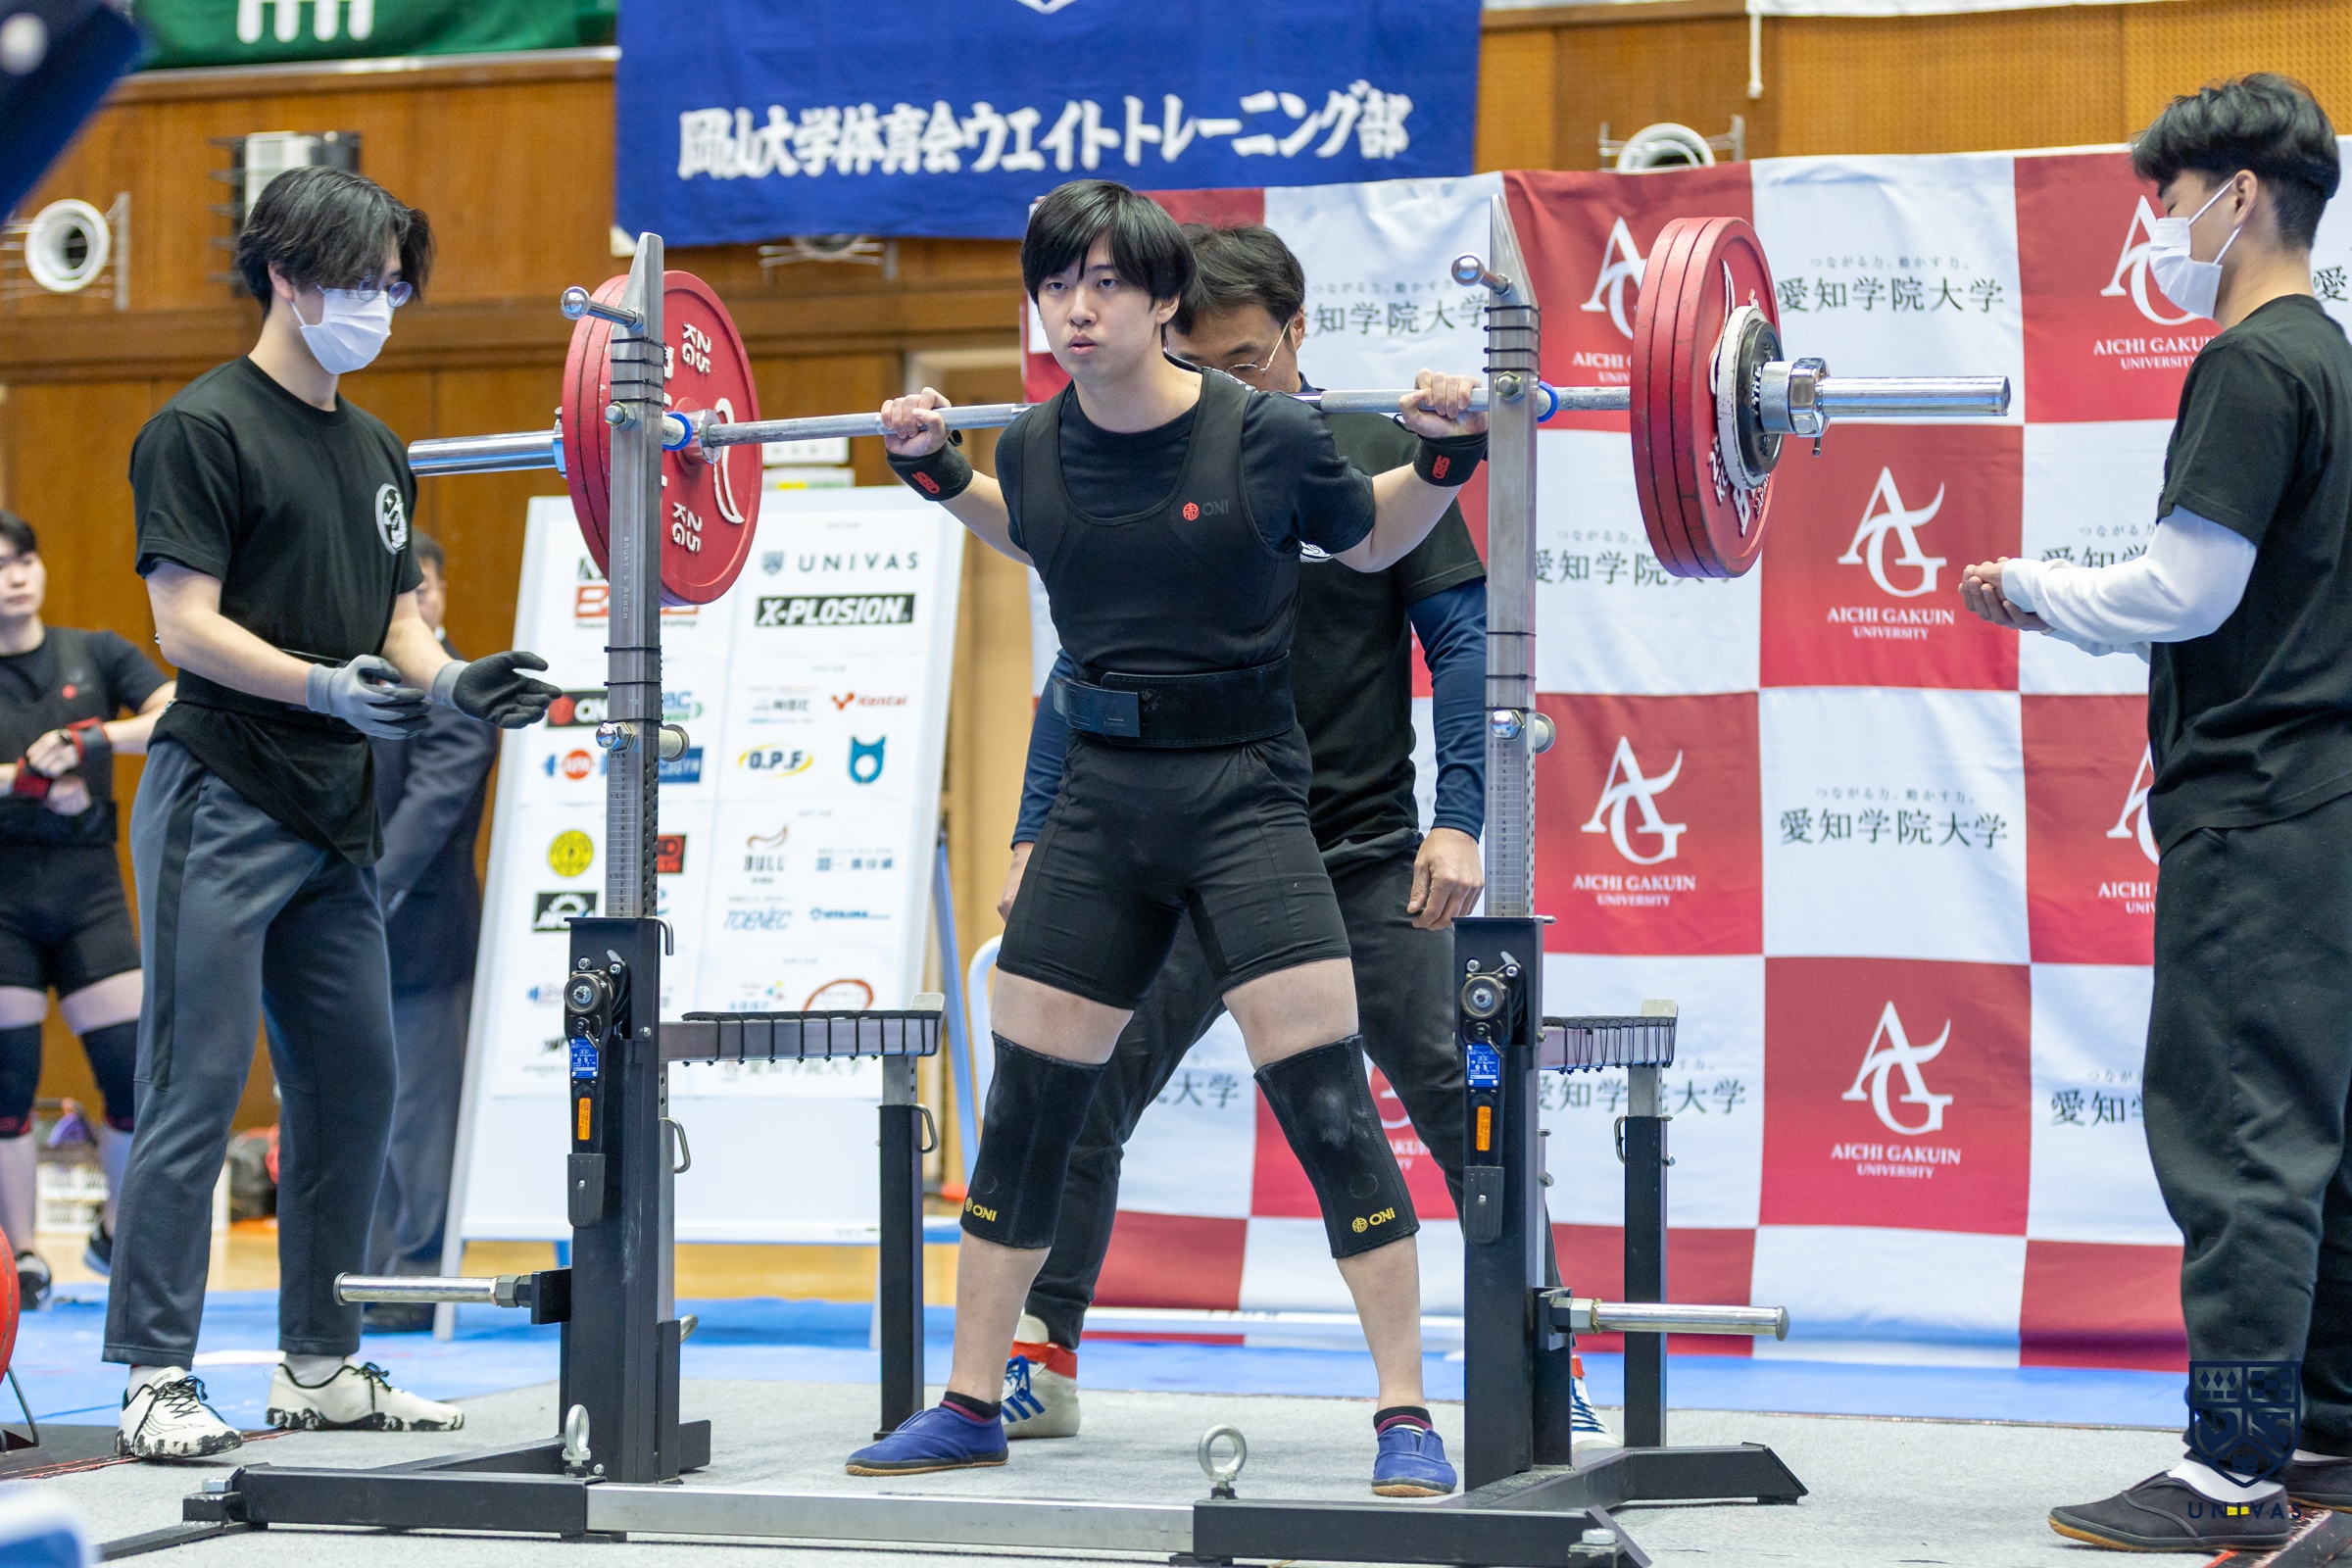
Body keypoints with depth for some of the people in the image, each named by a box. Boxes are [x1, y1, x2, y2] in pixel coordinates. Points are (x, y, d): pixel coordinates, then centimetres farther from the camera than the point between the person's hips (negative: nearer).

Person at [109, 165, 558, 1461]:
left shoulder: (375, 452, 17)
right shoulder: (204, 429, -7)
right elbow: (187, 626, -14)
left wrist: (454, 683, -5)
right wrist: (326, 686, -27)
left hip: (335, 820, 8)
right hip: (224, 806, -8)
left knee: (353, 1086, 10)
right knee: (194, 1090, -8)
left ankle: (320, 1364, 18)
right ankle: (154, 1378, -6)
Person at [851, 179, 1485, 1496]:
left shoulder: (1267, 435, -14)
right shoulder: (1039, 447, -2)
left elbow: (1374, 538, 6)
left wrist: (1447, 454, -10)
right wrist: (934, 468, 13)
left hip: (1242, 795, -4)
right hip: (1101, 798, 5)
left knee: (1326, 1098, -12)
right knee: (1026, 1103, 9)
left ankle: (1408, 1415, -5)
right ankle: (972, 1407, 21)